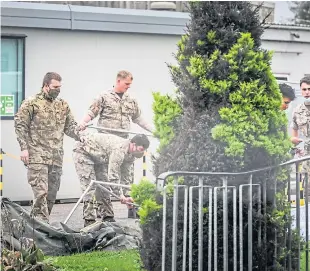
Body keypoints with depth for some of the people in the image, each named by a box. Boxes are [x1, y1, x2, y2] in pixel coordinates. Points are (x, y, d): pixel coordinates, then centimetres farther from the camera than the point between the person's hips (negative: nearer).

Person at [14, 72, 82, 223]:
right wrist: (24, 148, -10)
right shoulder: (31, 103, -1)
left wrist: (81, 136, -3)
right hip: (37, 156, -6)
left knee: (52, 193, 6)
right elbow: (20, 125, -2)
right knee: (41, 191, -14)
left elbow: (70, 126, 16)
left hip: (57, 157, 6)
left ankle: (37, 220, 15)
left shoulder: (63, 105, 15)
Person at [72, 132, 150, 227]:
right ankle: (89, 220, -15)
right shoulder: (120, 149, -36)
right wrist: (120, 194, -33)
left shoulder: (130, 156, -6)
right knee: (90, 186, -16)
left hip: (98, 157, 10)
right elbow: (113, 174, -36)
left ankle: (108, 217, 9)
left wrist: (126, 195, -5)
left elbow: (126, 176, 3)